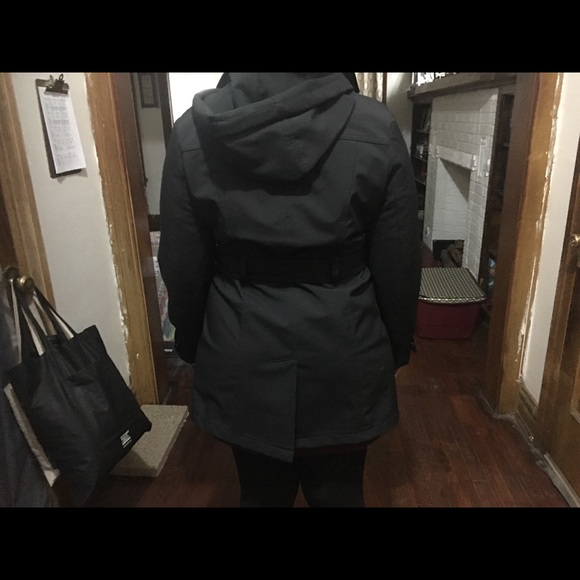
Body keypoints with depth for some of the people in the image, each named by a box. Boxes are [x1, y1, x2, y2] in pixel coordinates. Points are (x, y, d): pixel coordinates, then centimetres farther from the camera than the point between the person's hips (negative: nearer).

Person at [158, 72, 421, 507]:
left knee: (261, 493, 23)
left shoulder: (194, 130, -9)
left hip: (242, 358, 1)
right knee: (340, 492, 23)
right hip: (343, 355, 0)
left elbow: (181, 267, -3)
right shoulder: (376, 127, -11)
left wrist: (191, 346, 12)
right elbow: (398, 266, -6)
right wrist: (397, 348, 10)